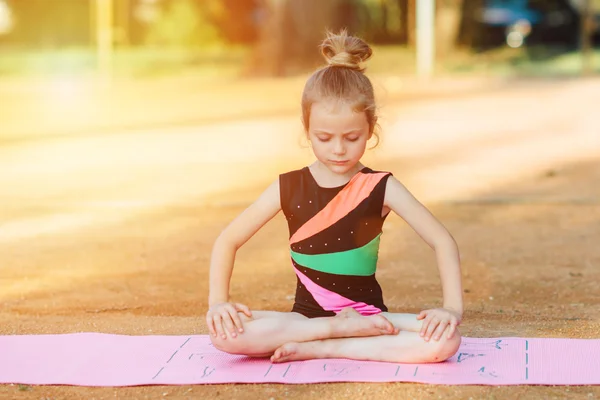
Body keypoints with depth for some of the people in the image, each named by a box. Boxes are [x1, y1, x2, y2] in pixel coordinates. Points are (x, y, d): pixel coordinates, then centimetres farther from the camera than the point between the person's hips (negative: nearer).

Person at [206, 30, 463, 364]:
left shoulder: (380, 187, -5)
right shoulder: (289, 188, -2)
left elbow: (443, 241, -6)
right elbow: (228, 240, 5)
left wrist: (453, 308, -20)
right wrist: (218, 301, -10)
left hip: (368, 312, 0)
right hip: (306, 317, 1)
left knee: (445, 339, -29)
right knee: (226, 333, -28)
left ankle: (319, 350, -21)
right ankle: (350, 330, -19)